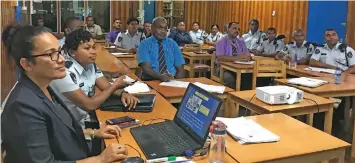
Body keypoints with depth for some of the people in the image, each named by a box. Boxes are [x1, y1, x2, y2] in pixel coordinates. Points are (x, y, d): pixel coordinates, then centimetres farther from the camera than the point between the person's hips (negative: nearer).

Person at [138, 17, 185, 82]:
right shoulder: (144, 44, 3)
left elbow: (180, 70, 4)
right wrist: (160, 76, -28)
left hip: (171, 80, 2)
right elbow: (146, 68, -11)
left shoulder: (173, 44, 10)